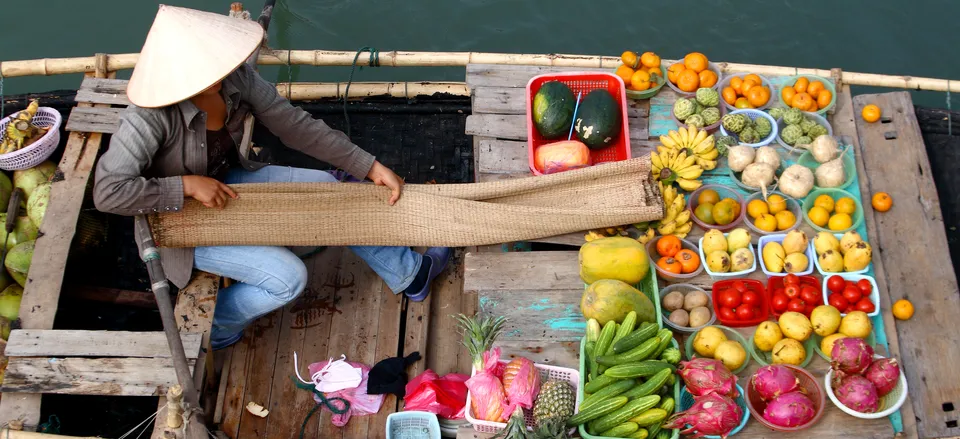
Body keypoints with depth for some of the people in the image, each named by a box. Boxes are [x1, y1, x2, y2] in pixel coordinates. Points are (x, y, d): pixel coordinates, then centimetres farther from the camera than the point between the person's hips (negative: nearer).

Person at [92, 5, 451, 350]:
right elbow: (107, 192, -35)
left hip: (228, 181, 6)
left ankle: (408, 273, 18)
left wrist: (371, 168, -12)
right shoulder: (150, 118, -35)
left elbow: (295, 125, -11)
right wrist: (189, 185, -36)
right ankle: (215, 325, 13)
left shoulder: (236, 77, -19)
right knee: (289, 278, -18)